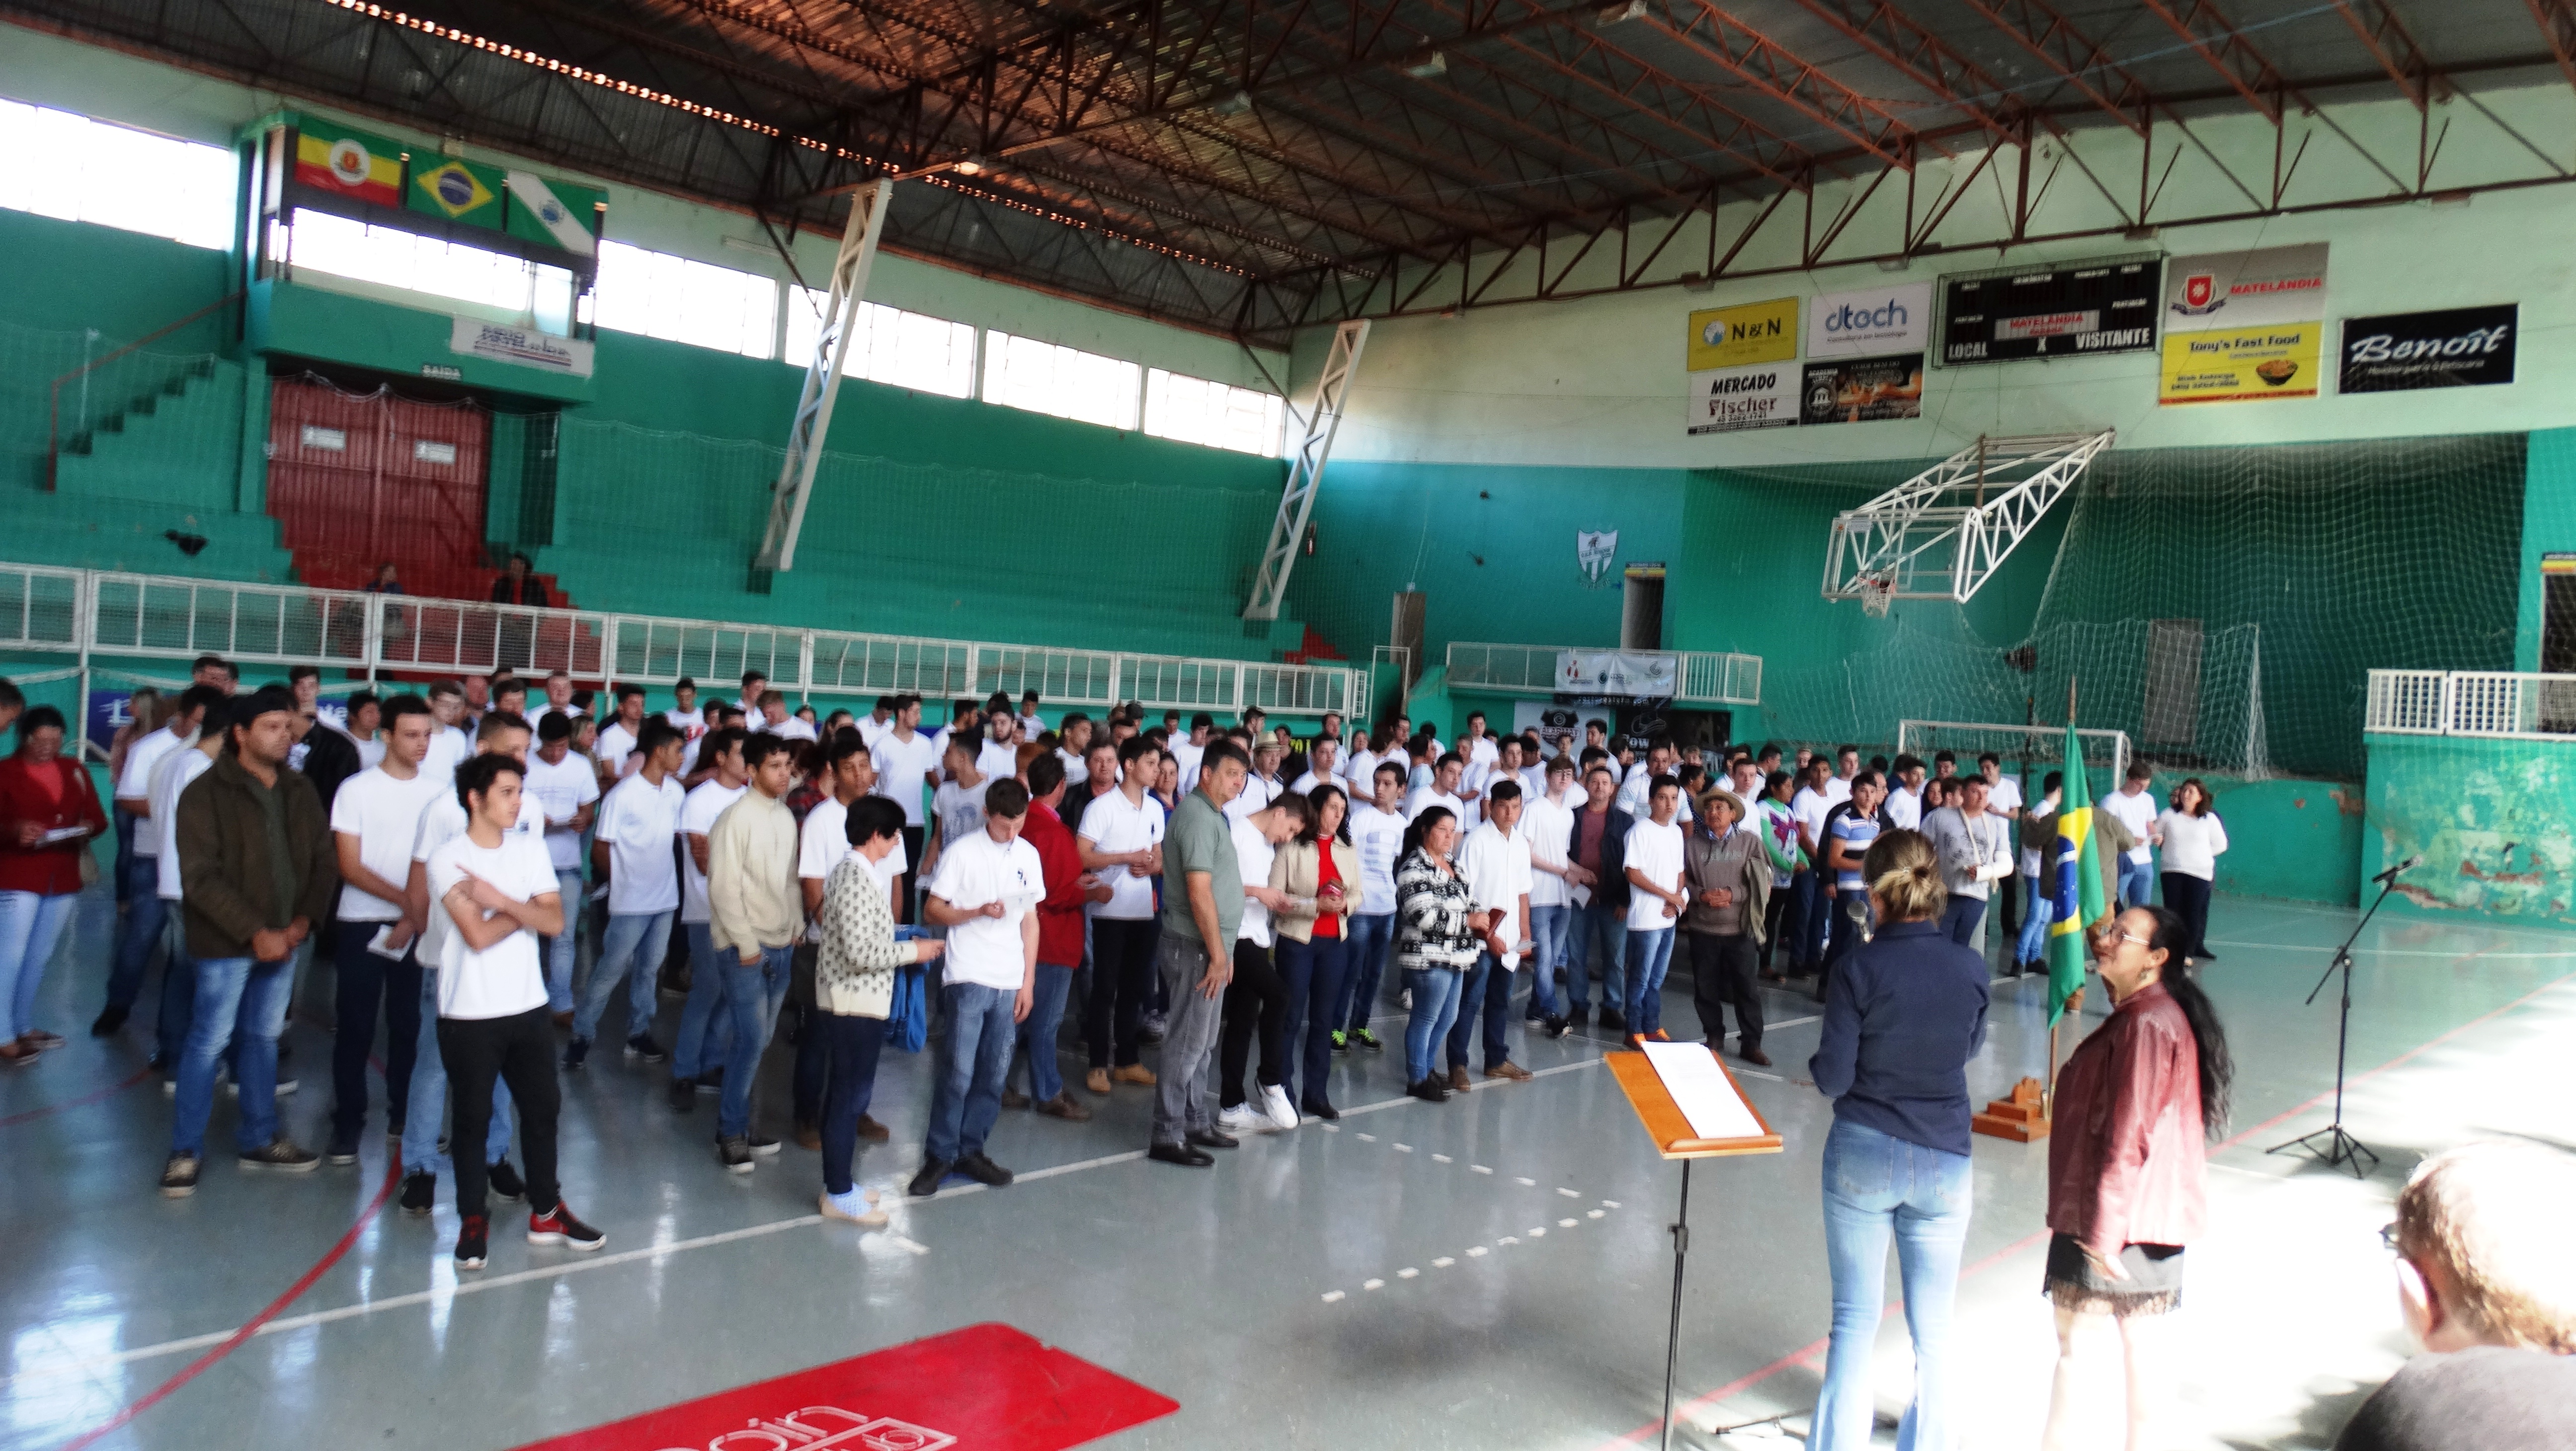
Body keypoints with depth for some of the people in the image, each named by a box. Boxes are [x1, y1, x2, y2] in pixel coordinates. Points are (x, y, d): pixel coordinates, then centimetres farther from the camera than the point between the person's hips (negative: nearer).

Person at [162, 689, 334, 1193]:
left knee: (264, 1037, 14)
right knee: (210, 1041, 0)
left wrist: (304, 919, -7)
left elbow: (322, 861, 9)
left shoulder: (300, 791, 7)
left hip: (284, 938, 5)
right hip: (227, 942, -5)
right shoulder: (206, 793, -10)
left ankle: (259, 1139, 25)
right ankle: (185, 1151, 13)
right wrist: (255, 932, -19)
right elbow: (201, 878, -15)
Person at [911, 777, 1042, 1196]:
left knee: (993, 1075, 6)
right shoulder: (962, 852, -4)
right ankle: (939, 1156, 7)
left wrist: (1028, 981, 9)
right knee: (958, 1072, -5)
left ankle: (970, 1150, 19)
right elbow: (932, 910, -2)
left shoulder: (1028, 855, 9)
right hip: (968, 979, -4)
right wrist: (979, 912, -18)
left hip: (1010, 983, 4)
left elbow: (1030, 921, 13)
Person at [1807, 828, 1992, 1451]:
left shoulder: (1858, 968, -15)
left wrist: (1817, 1063, 9)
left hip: (1862, 1156, -2)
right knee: (1933, 1331, 14)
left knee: (1855, 1319, 10)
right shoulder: (1970, 968, -7)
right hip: (1944, 1163, 2)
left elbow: (1832, 1078, -11)